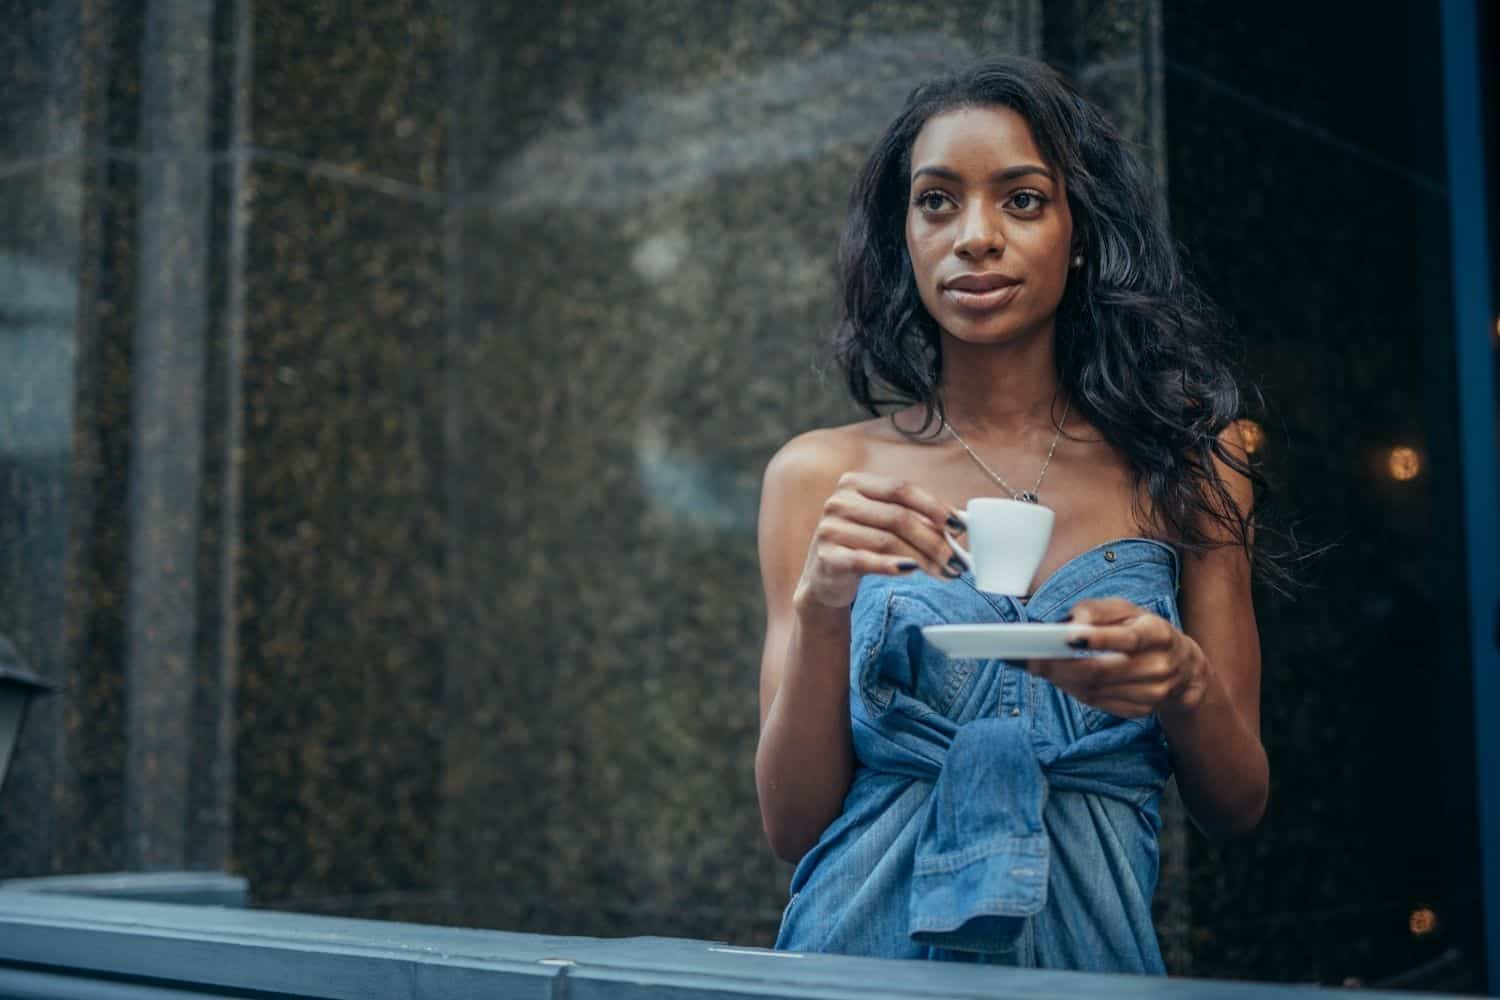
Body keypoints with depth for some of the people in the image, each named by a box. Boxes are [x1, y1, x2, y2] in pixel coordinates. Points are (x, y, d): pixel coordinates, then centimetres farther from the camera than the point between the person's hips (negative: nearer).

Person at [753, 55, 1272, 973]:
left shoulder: (1187, 460, 2)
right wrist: (821, 612, -18)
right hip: (870, 949, 1)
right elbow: (793, 825, -3)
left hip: (1092, 946, 0)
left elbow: (1237, 806, 5)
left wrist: (1183, 682, -15)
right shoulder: (822, 476, -1)